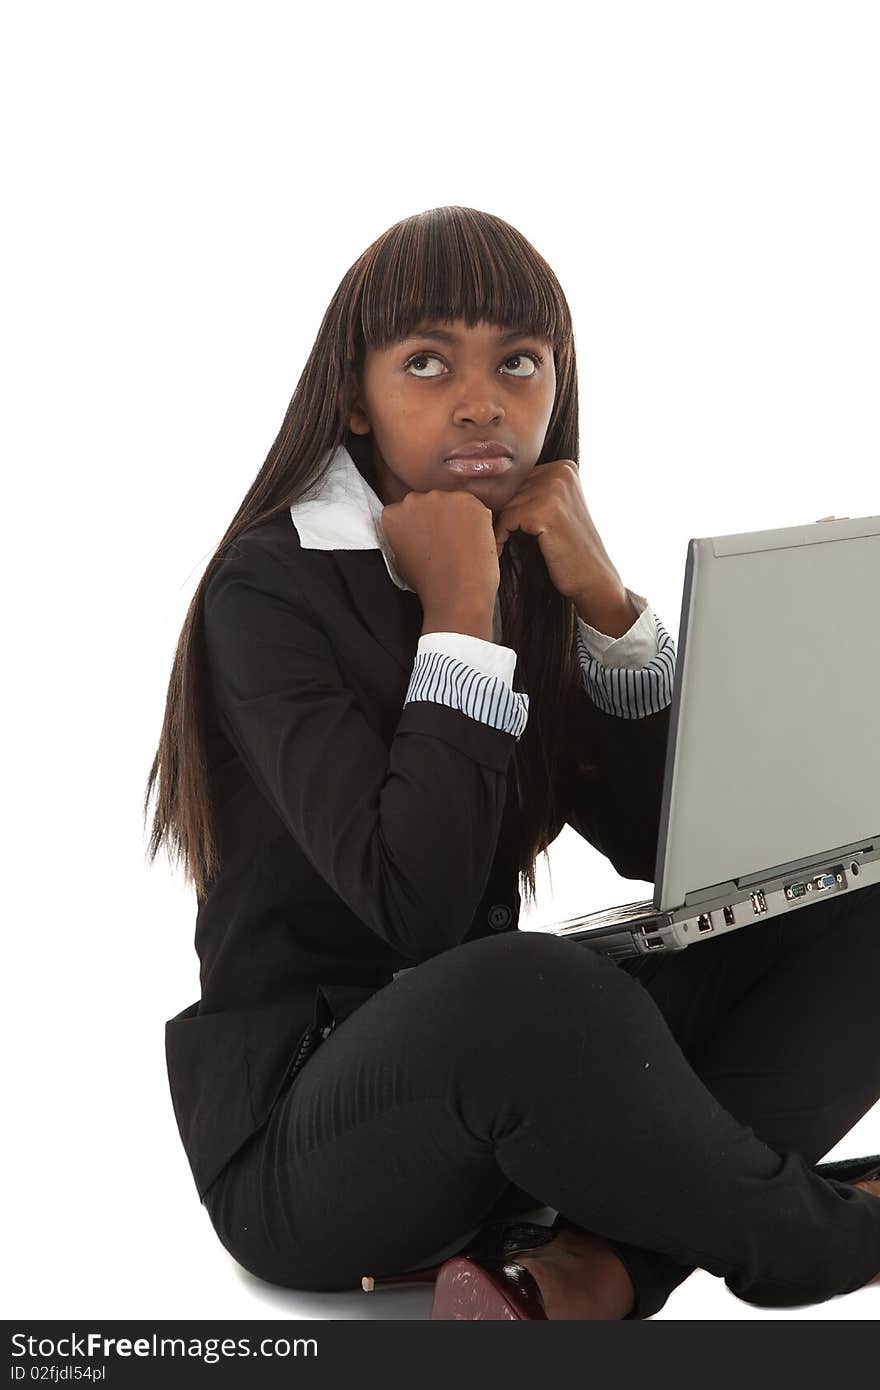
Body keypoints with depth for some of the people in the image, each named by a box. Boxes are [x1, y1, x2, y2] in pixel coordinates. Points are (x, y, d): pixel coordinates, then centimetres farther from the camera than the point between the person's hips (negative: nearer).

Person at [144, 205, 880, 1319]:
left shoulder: (530, 566, 8)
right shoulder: (269, 591, -12)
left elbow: (659, 847, 4)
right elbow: (417, 908, -25)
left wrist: (603, 601, -7)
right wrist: (459, 621, -18)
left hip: (499, 1078, 7)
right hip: (296, 1127, -7)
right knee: (527, 989, -39)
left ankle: (592, 1273, -25)